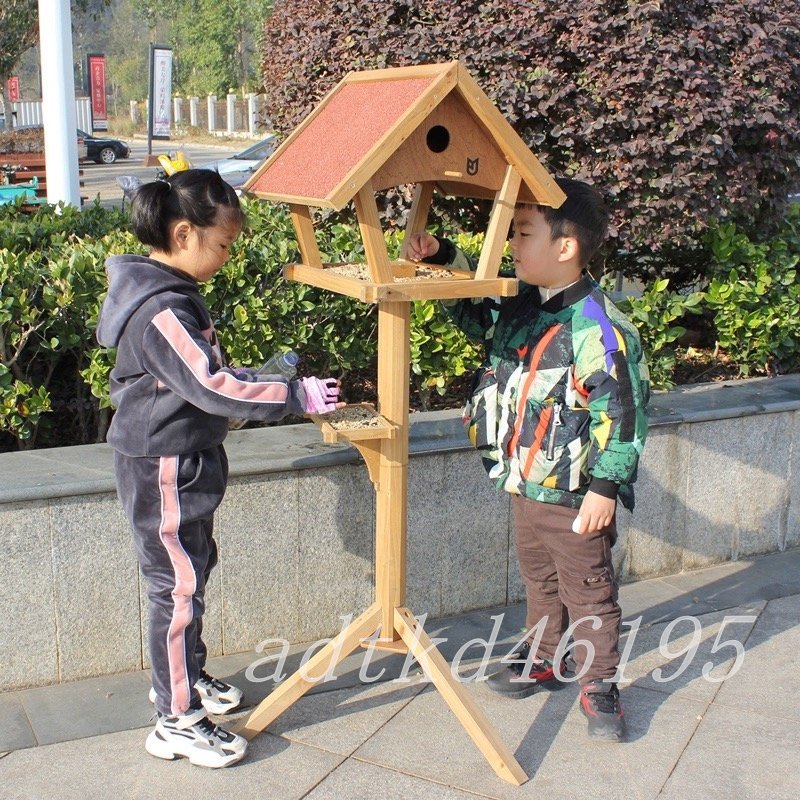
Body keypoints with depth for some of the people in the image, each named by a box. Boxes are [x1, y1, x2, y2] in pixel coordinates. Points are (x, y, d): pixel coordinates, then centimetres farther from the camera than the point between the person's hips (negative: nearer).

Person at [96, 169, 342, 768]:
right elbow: (213, 388, -30)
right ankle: (177, 721, 12)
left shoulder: (174, 293, 9)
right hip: (164, 469, -10)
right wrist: (297, 396, -26)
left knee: (193, 571, 22)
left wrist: (268, 382, 13)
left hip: (184, 461, 11)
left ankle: (184, 676, 40)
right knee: (179, 587, -1)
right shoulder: (161, 309, -25)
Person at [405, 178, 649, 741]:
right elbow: (473, 309, 20)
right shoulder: (520, 307, 2)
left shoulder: (596, 324, -21)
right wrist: (442, 257, 2)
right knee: (539, 579, 24)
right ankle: (544, 657, 43)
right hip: (526, 483, 8)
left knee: (588, 591, 8)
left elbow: (622, 410, -20)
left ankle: (600, 685, 23)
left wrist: (606, 486, -20)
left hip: (575, 492, -8)